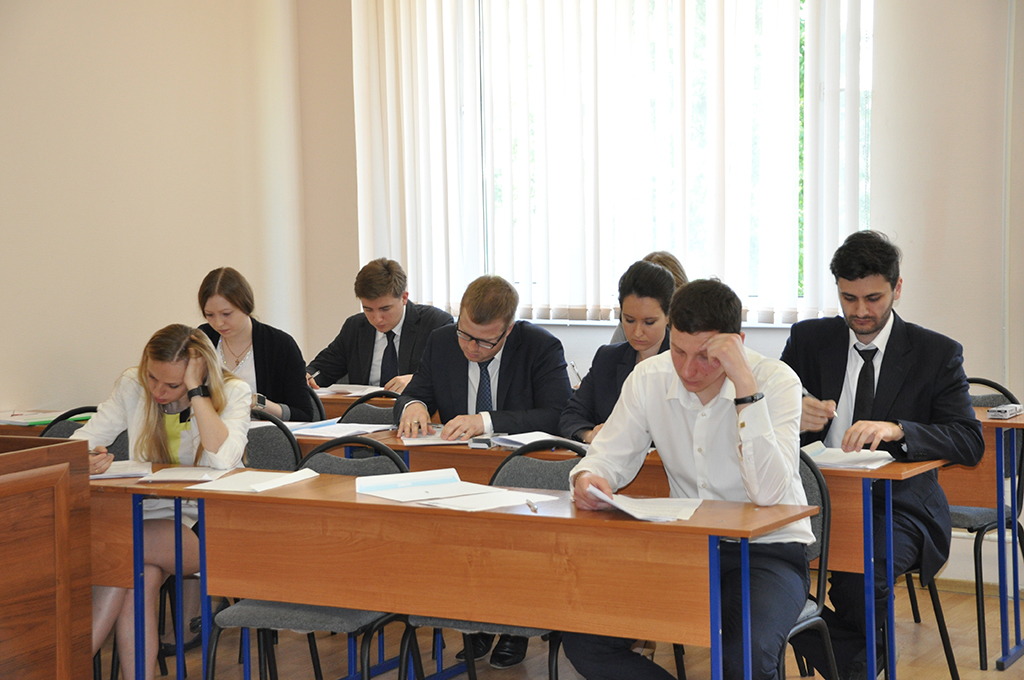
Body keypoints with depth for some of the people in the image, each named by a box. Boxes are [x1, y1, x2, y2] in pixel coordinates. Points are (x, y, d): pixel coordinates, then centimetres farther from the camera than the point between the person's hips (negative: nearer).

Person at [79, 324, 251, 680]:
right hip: (149, 517, 4)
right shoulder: (133, 385, 4)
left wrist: (196, 390, -22)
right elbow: (82, 438, 4)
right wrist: (84, 459, -20)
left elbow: (222, 458, -25)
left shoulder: (233, 393, -7)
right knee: (143, 577, -31)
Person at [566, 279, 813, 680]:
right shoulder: (649, 378, -2)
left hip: (767, 548, -4)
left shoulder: (775, 380, -15)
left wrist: (745, 384, -32)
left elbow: (768, 493, -28)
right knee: (583, 638, -16)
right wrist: (587, 478, -21)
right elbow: (610, 455, 4)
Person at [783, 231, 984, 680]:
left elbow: (970, 442, -8)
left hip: (897, 506, -3)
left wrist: (896, 430, -26)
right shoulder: (808, 340, 10)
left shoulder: (937, 353, 4)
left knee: (857, 582, -35)